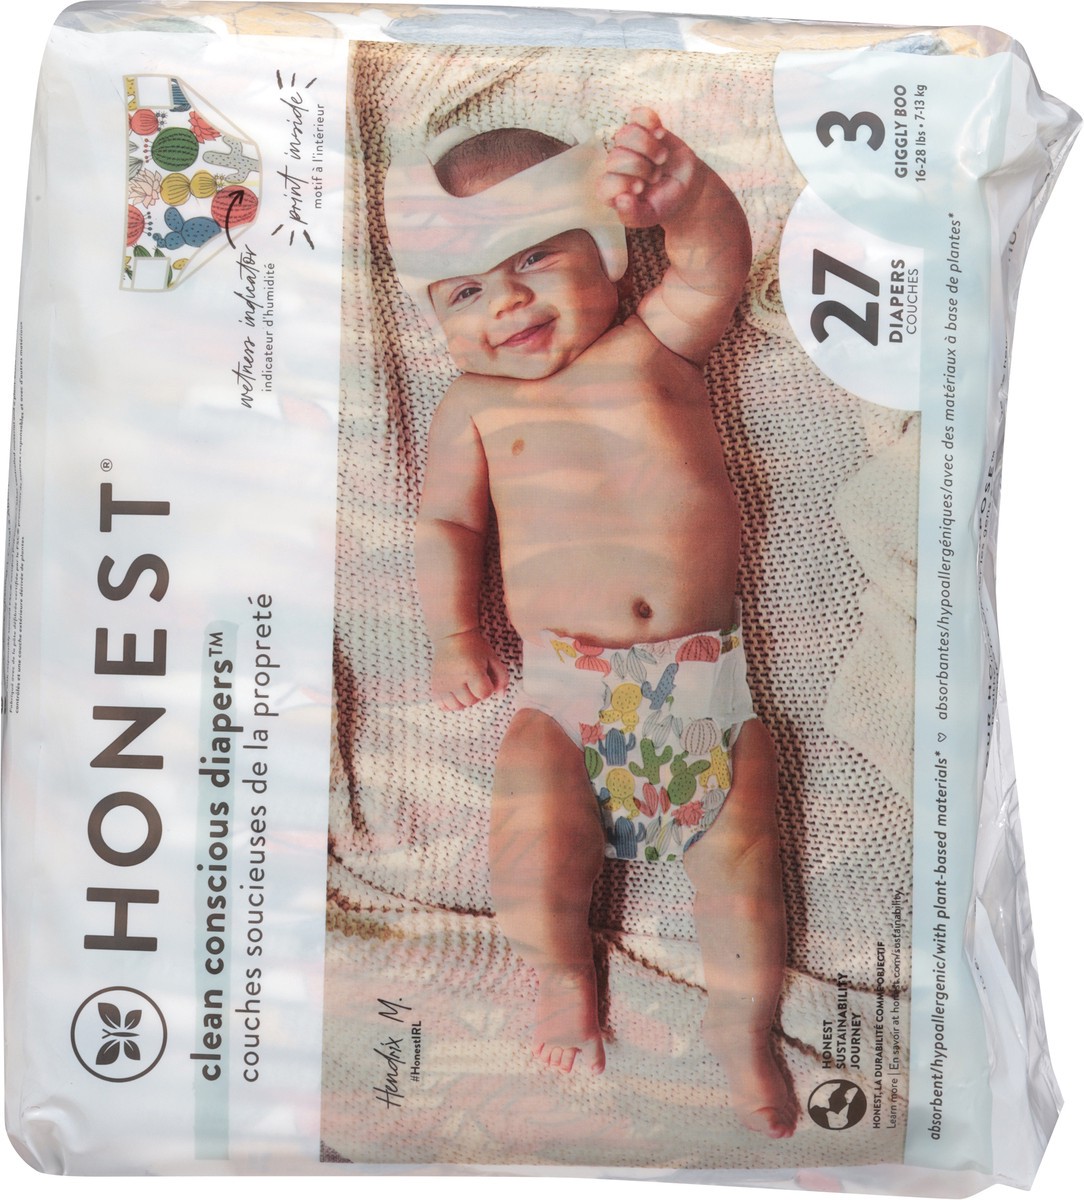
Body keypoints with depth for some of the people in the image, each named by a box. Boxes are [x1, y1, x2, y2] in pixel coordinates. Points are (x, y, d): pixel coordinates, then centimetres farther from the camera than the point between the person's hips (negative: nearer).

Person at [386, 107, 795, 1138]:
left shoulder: (653, 345, 7)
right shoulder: (475, 405, 10)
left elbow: (717, 260, -9)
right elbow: (444, 522, 15)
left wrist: (676, 191, -31)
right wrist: (453, 636, 5)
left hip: (706, 677, 1)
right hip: (564, 687, 0)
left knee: (740, 863, -3)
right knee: (530, 877, -16)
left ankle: (744, 1034, 25)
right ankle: (564, 970, 20)